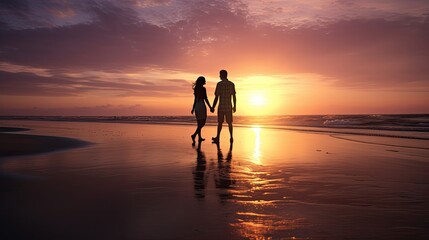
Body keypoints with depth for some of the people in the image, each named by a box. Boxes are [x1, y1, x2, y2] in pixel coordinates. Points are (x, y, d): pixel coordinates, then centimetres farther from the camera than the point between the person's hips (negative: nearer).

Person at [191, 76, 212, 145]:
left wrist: (193, 108, 17)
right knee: (202, 123, -5)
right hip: (202, 105, -7)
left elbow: (195, 99, 13)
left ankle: (199, 137, 17)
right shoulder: (203, 88, -9)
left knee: (199, 123, 13)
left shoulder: (196, 88, 11)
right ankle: (194, 135, -20)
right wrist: (210, 107, -5)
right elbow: (205, 99, -11)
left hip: (197, 106, 7)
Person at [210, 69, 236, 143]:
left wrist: (213, 107, -4)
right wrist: (234, 106, 16)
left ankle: (217, 138, 13)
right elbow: (234, 97, 5)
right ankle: (231, 137, 11)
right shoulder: (232, 84, 3)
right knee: (229, 123, 12)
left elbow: (216, 97, -11)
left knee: (220, 123, 8)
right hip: (229, 107, 3)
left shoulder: (219, 84, -9)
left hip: (221, 107, -3)